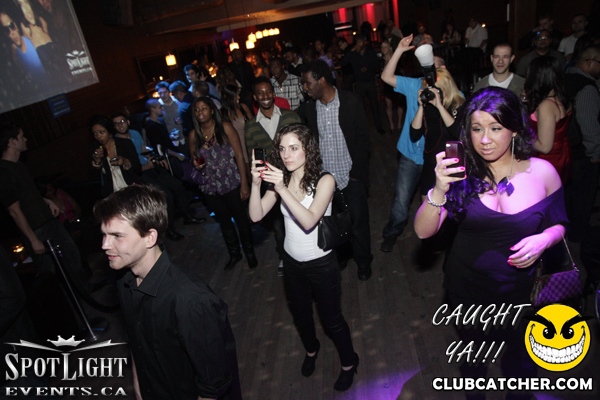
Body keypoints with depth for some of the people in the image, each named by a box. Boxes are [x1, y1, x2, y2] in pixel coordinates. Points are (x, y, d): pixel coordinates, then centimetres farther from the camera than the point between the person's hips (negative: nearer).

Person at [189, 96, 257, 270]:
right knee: (224, 220, 18)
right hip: (209, 187, 4)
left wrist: (244, 184, -14)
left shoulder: (225, 128, -10)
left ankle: (249, 252, 31)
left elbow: (239, 155, -11)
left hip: (231, 183, -4)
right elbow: (193, 156, 16)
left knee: (240, 217, 8)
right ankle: (234, 254, 39)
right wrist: (196, 163, -9)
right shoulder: (194, 134, 0)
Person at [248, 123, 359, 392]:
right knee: (300, 312, 26)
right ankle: (311, 350, 56)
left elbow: (309, 221, -33)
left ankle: (348, 363, 41)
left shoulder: (324, 180, -20)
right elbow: (256, 216, -14)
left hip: (321, 263, -5)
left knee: (331, 319, 12)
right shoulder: (280, 180, -6)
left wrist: (283, 189, -41)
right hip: (292, 261, 5)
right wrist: (256, 184, -29)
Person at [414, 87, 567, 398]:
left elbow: (558, 225, 3)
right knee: (471, 345, 24)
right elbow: (423, 231, -22)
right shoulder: (463, 172, -15)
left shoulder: (543, 172, -13)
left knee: (518, 360, 21)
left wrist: (543, 240, -20)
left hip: (518, 289, 0)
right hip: (466, 287, 0)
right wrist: (439, 191, -39)